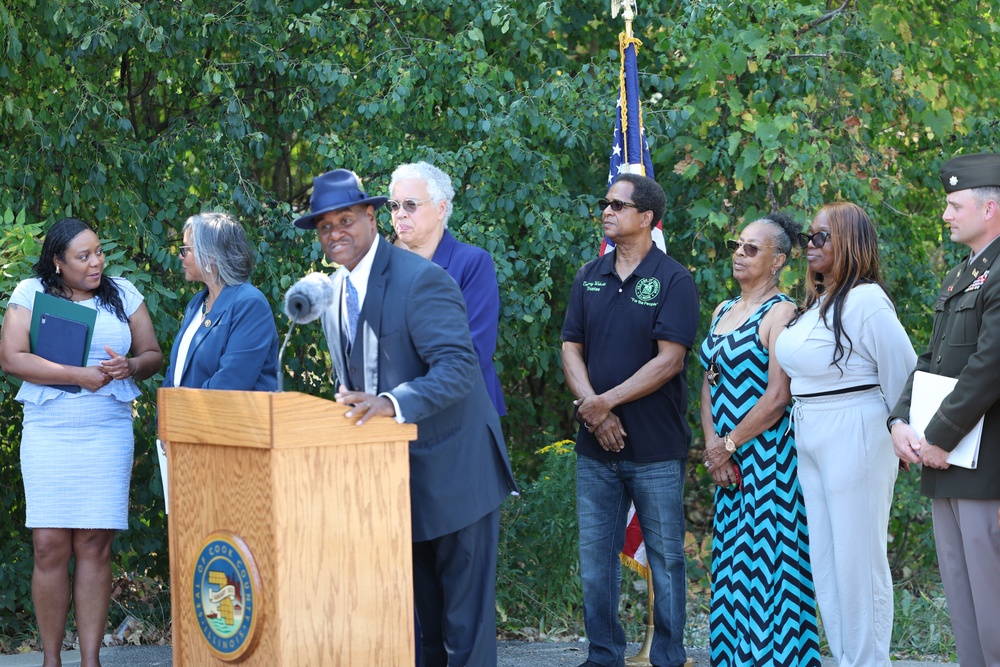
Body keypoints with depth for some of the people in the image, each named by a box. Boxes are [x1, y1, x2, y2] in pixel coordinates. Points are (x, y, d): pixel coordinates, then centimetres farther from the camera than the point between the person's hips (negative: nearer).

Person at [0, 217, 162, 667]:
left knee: (94, 545, -2)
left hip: (108, 432, 1)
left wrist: (130, 367, -10)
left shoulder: (122, 294, 11)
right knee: (50, 546, -5)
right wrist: (79, 375, -14)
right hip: (48, 432, -1)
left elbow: (153, 355, 14)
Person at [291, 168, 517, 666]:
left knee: (465, 611, -2)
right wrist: (349, 404, 0)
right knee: (422, 604, 15)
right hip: (393, 474, 8)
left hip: (452, 471, -8)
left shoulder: (419, 280, -18)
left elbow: (458, 367, -27)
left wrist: (391, 403, -40)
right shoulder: (334, 292, 9)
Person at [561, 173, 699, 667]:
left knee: (665, 559, 3)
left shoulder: (673, 281, -6)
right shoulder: (589, 278, 10)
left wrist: (606, 401, -14)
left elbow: (669, 359, -13)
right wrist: (592, 408, -10)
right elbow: (571, 349, 7)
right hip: (596, 446, 5)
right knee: (595, 557, 8)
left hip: (656, 447, -5)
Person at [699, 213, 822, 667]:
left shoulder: (780, 313, -9)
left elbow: (777, 396, -16)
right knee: (731, 564, 9)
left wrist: (729, 445, -10)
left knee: (766, 562, -6)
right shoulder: (723, 312, 15)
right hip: (727, 460, 8)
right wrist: (713, 446, -2)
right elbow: (709, 384, 13)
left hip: (768, 455, -8)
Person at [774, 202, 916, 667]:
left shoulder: (865, 301, -15)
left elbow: (902, 376, -13)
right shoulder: (816, 303, 13)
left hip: (855, 443, -9)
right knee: (824, 559, 12)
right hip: (811, 444, 9)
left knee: (857, 560, -3)